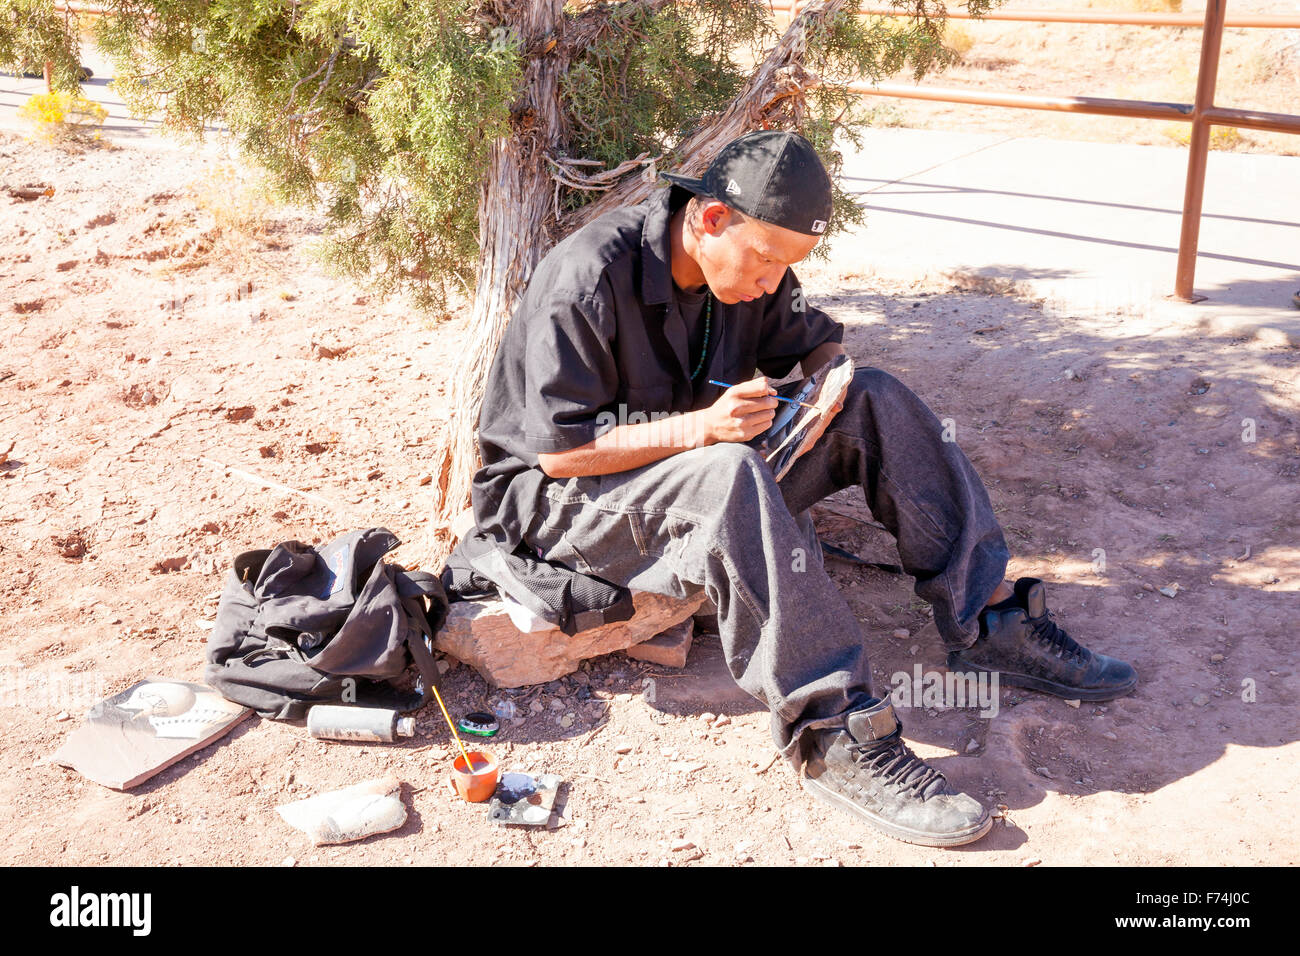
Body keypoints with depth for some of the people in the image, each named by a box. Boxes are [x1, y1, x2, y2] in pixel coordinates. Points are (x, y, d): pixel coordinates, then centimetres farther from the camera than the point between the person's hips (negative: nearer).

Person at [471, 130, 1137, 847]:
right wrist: (699, 427, -32)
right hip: (557, 495, -7)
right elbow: (560, 450, -23)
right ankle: (834, 737, -38)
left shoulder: (749, 266, -2)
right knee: (728, 474, -40)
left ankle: (990, 624, -9)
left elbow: (816, 340, 12)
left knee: (876, 402, -8)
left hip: (701, 472, 7)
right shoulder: (588, 278, -24)